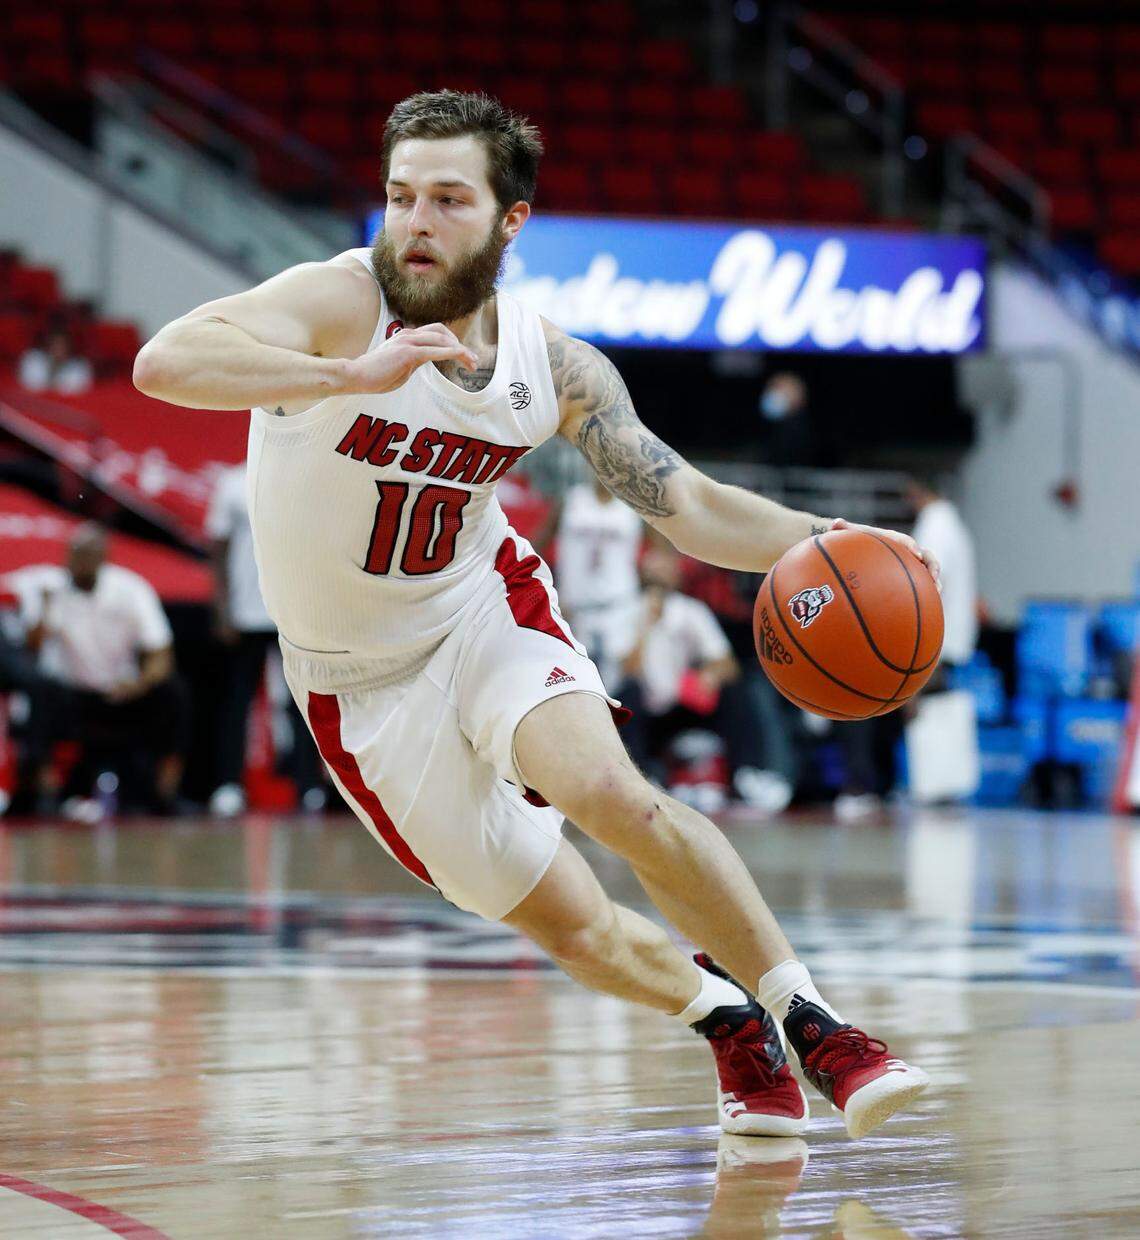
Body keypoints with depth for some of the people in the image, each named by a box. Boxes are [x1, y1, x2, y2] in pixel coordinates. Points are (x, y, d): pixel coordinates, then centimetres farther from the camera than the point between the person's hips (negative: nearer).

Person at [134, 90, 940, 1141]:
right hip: (358, 679, -1)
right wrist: (352, 376, -53)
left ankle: (808, 1020, -16)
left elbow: (689, 507, -2)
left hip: (485, 609, 1)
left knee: (608, 790, -29)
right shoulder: (340, 301, -23)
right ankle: (724, 1020, 27)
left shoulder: (554, 366, -9)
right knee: (573, 929, -1)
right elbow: (165, 362, -40)